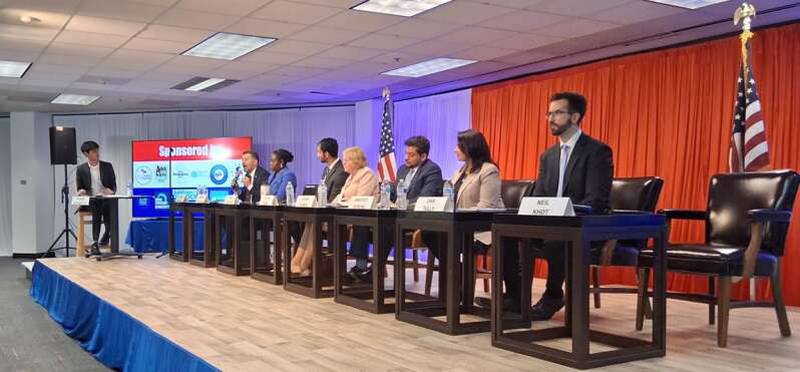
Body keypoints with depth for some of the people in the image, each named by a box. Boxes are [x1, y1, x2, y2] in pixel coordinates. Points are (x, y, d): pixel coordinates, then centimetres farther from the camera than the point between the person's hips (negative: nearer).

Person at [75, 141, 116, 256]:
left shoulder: (107, 166, 9)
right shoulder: (81, 169, 7)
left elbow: (114, 185, 10)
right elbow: (79, 188, 12)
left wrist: (111, 191, -13)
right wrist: (81, 191, -12)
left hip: (106, 198, 1)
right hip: (90, 200, -1)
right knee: (96, 208, -34)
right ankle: (95, 243, -39)